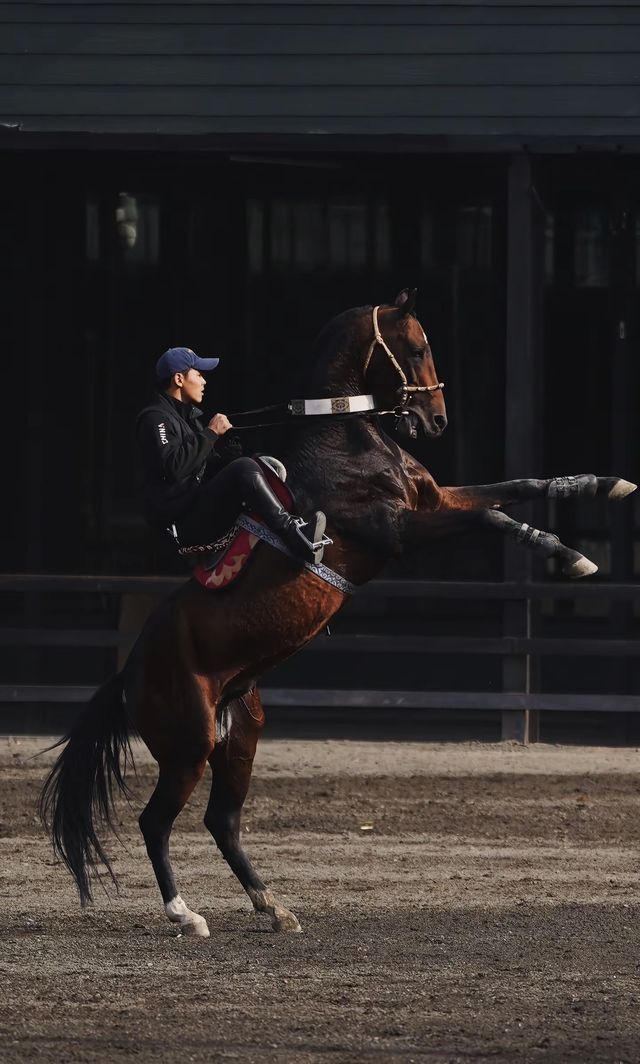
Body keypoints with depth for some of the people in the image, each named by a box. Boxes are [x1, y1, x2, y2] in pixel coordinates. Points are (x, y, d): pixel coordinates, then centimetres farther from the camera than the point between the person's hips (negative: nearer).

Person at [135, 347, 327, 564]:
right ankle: (296, 537, -34)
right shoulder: (155, 419, -5)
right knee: (245, 469, -26)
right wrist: (210, 433, -13)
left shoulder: (190, 416, 26)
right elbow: (174, 467, -21)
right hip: (183, 522, -10)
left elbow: (211, 466, 21)